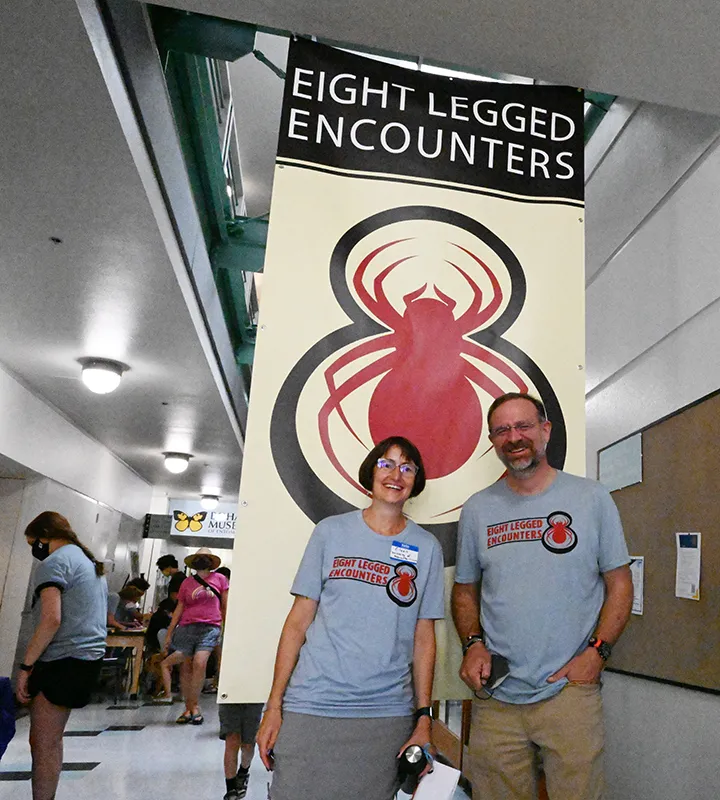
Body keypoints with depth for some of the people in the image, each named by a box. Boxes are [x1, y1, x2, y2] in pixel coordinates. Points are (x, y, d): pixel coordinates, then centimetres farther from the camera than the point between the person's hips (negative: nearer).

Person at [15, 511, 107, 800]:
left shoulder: (54, 562, -9)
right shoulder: (91, 564, 20)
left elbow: (51, 619, -20)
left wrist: (25, 666, -13)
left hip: (63, 662, -9)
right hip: (89, 658, 9)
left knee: (44, 745, -2)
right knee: (47, 741, 17)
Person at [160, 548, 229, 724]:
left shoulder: (220, 579, 9)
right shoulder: (187, 583, 14)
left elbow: (225, 606, 11)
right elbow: (179, 609, 15)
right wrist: (169, 634, 12)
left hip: (210, 627, -2)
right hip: (187, 627, 3)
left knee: (199, 663, -19)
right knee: (186, 668, 1)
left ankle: (194, 707, -8)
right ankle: (189, 708, 12)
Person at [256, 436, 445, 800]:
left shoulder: (427, 548, 5)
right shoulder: (331, 532, 2)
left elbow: (424, 639, 7)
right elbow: (298, 621, 2)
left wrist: (424, 719, 3)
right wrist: (273, 707, -1)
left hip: (387, 715, 1)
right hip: (311, 708, -1)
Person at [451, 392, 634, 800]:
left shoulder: (592, 498, 1)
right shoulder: (478, 509, 6)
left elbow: (619, 584, 3)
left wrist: (597, 651, -9)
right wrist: (473, 644, -3)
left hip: (570, 691, -1)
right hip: (495, 695, 2)